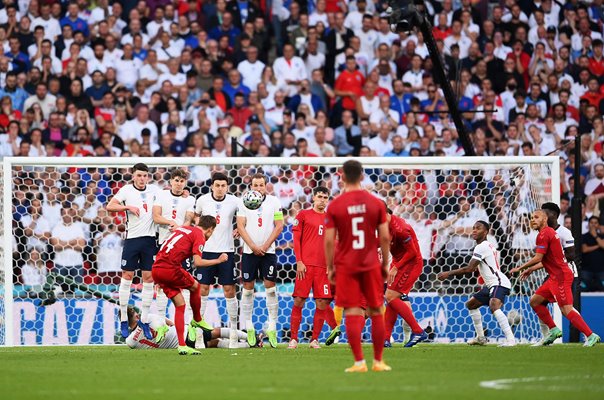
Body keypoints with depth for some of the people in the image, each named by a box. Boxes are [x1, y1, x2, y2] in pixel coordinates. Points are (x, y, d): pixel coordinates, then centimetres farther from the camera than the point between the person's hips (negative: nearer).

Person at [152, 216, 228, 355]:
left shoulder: (182, 229, 24)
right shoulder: (199, 236, -1)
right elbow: (197, 262, -12)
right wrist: (218, 261, 0)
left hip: (156, 269, 8)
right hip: (171, 269, -8)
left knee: (180, 305, 12)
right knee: (195, 287, 19)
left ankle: (182, 345, 7)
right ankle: (197, 320, 34)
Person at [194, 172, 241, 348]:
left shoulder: (234, 201, -4)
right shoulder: (203, 200, -1)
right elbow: (196, 216, 18)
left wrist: (238, 231, 2)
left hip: (226, 251, 0)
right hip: (207, 250, 0)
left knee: (229, 290, 0)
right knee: (202, 289, 0)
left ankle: (233, 329, 9)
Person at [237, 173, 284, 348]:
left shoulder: (274, 202, 2)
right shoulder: (244, 203, 3)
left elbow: (279, 225, 0)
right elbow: (240, 226, -1)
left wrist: (265, 245, -8)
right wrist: (253, 246, -10)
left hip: (268, 251, -1)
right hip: (249, 251, 1)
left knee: (270, 287, -5)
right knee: (248, 288, 2)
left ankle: (272, 327, -2)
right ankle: (248, 327, 9)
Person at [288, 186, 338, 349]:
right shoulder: (303, 215, 6)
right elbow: (296, 239, 2)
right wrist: (299, 261, -7)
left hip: (323, 267, 3)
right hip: (306, 265, -3)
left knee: (322, 303, -2)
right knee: (299, 301, -4)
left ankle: (314, 339, 6)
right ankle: (293, 339, 2)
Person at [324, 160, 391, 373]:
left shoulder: (335, 206, -4)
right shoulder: (376, 203, 0)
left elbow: (329, 240, -4)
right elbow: (385, 237, 0)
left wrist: (330, 267, 5)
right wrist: (385, 264, 10)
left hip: (345, 265, -1)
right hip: (371, 265, 1)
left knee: (352, 312, -2)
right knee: (376, 311, 9)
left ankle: (359, 362, -7)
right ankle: (378, 361, 13)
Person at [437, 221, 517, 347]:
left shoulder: (481, 247, -13)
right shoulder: (489, 246, 19)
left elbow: (469, 269, -18)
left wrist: (448, 274, -12)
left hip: (499, 283, -12)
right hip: (491, 284, 12)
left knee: (494, 306, -35)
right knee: (471, 304, 23)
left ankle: (510, 339, -44)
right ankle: (480, 337, 30)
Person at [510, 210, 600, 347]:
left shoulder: (543, 234, -11)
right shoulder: (550, 232, 18)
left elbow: (538, 258, -16)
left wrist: (520, 268, -4)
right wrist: (531, 269, 24)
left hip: (560, 277, -10)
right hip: (555, 277, 10)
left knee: (566, 310, -14)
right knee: (535, 301, 13)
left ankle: (591, 336, -16)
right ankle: (554, 330, 14)